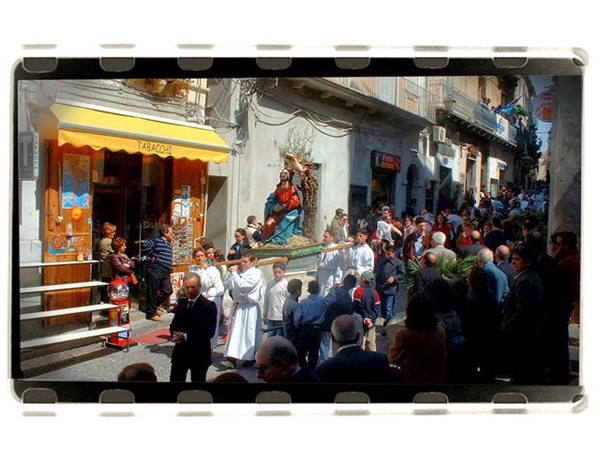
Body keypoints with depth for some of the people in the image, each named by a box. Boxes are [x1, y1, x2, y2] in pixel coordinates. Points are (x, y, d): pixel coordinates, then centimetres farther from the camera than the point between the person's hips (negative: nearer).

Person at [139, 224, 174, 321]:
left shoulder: (169, 245, 19)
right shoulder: (157, 241, -6)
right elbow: (144, 245, -19)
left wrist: (170, 272, 19)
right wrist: (153, 255, -11)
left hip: (165, 273, 8)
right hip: (155, 270, -8)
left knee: (168, 291, 2)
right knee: (153, 292, 0)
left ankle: (156, 305, 24)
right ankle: (151, 313, 9)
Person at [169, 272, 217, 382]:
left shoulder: (209, 306, -11)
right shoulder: (181, 303, 9)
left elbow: (209, 332, -19)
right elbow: (174, 325, 13)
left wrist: (186, 336, -23)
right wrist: (175, 334, -11)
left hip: (199, 354, -5)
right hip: (180, 352, 5)